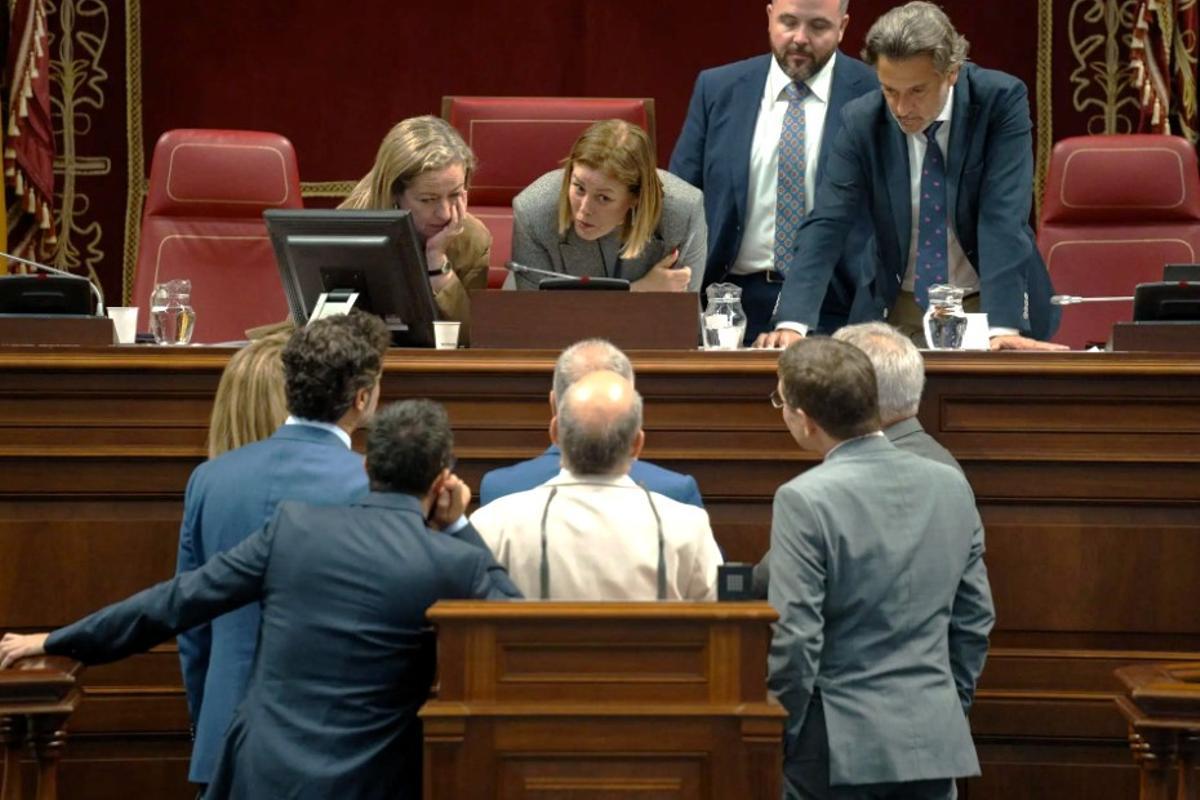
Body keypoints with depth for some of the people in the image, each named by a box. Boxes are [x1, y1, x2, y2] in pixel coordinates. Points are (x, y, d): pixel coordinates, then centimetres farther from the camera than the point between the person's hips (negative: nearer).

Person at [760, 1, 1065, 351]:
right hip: (901, 309, 1)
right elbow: (824, 227, -12)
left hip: (990, 303, -1)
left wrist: (1003, 326, -31)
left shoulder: (1000, 102, -12)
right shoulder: (861, 122, -6)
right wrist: (792, 323, -26)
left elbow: (1003, 218, -20)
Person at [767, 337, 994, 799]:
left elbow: (795, 640, -15)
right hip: (935, 742, 5)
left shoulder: (804, 500, -14)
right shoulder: (952, 486, 3)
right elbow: (975, 621, 9)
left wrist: (782, 739, -2)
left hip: (839, 746, -5)